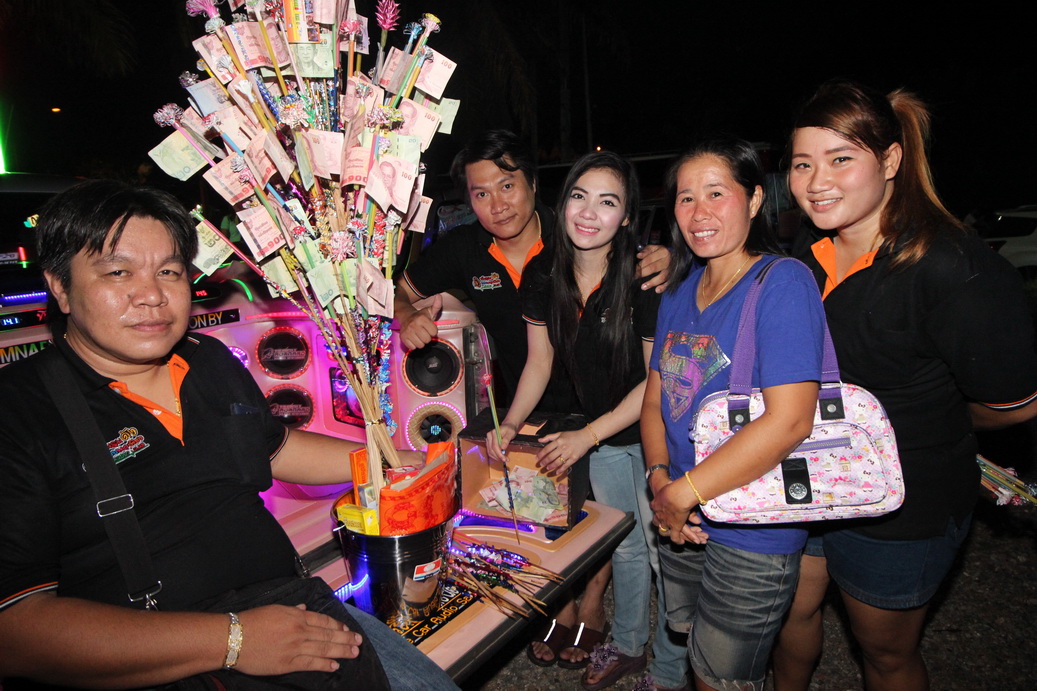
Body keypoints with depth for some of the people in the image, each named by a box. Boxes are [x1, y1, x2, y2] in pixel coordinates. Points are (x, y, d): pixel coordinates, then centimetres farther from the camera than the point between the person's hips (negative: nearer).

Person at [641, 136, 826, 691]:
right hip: (684, 523, 6)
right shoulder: (680, 290, 5)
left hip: (752, 535, -6)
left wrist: (681, 494, -21)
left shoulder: (783, 282, -17)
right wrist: (659, 478, -9)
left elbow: (789, 421, -26)